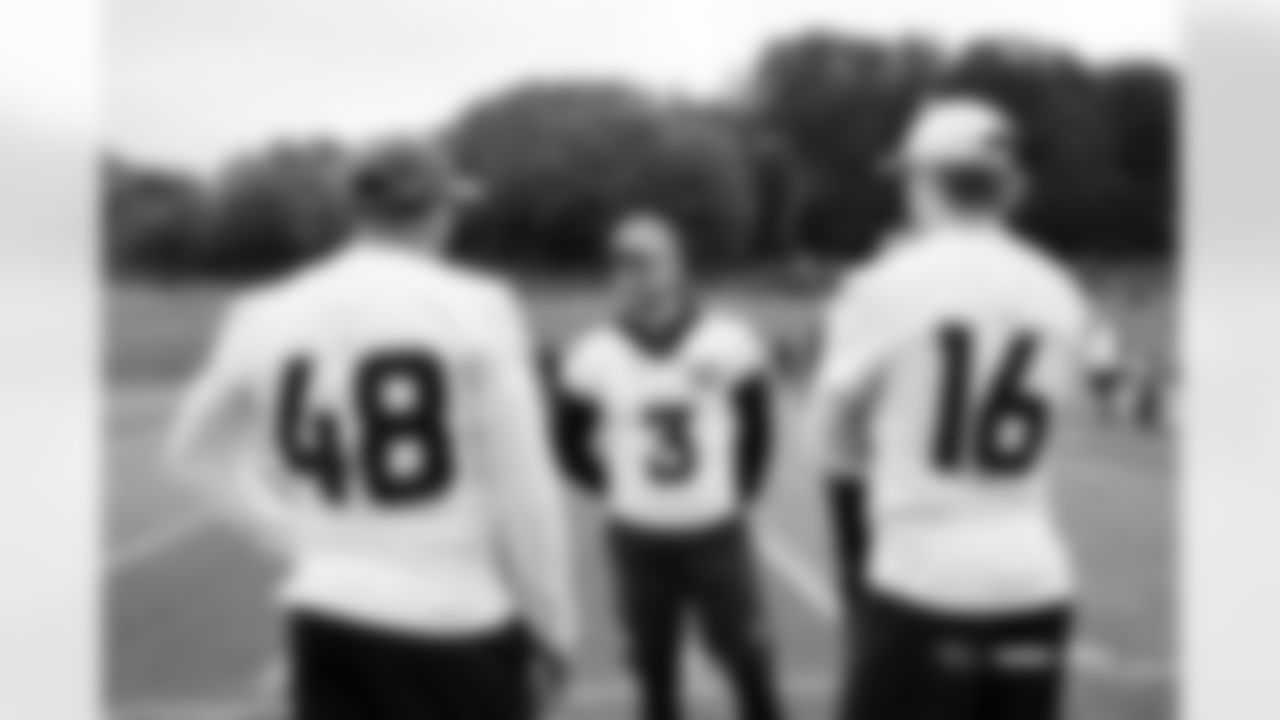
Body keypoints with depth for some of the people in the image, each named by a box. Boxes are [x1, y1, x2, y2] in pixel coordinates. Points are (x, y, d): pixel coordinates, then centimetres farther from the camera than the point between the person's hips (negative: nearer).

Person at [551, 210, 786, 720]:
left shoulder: (730, 344, -10)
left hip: (717, 533, 0)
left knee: (747, 658, 4)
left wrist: (740, 492, 5)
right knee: (654, 668, 10)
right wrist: (616, 494, 4)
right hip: (640, 540, 1)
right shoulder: (593, 358, -10)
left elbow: (758, 429, 6)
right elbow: (572, 443, 6)